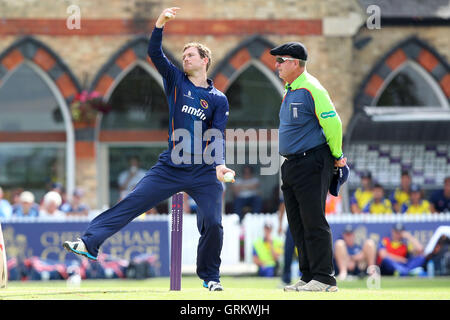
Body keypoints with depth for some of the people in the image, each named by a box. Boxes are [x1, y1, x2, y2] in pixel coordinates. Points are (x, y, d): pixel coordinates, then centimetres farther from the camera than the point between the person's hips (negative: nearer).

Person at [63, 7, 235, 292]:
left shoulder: (218, 99, 6)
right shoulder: (176, 80, 9)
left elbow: (218, 136, -1)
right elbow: (155, 53, -2)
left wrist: (219, 163, -20)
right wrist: (160, 24, -17)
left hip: (205, 173, -1)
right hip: (170, 168, 1)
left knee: (213, 223, -7)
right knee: (132, 203, -10)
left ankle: (210, 276, 13)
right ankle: (90, 243, -15)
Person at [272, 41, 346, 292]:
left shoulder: (311, 89, -14)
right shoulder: (289, 91, 16)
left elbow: (333, 122, -17)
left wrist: (337, 156, -8)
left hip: (311, 163, -10)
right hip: (292, 165, 10)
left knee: (314, 223, -9)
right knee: (298, 224, 10)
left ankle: (324, 279, -7)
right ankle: (308, 276, 16)